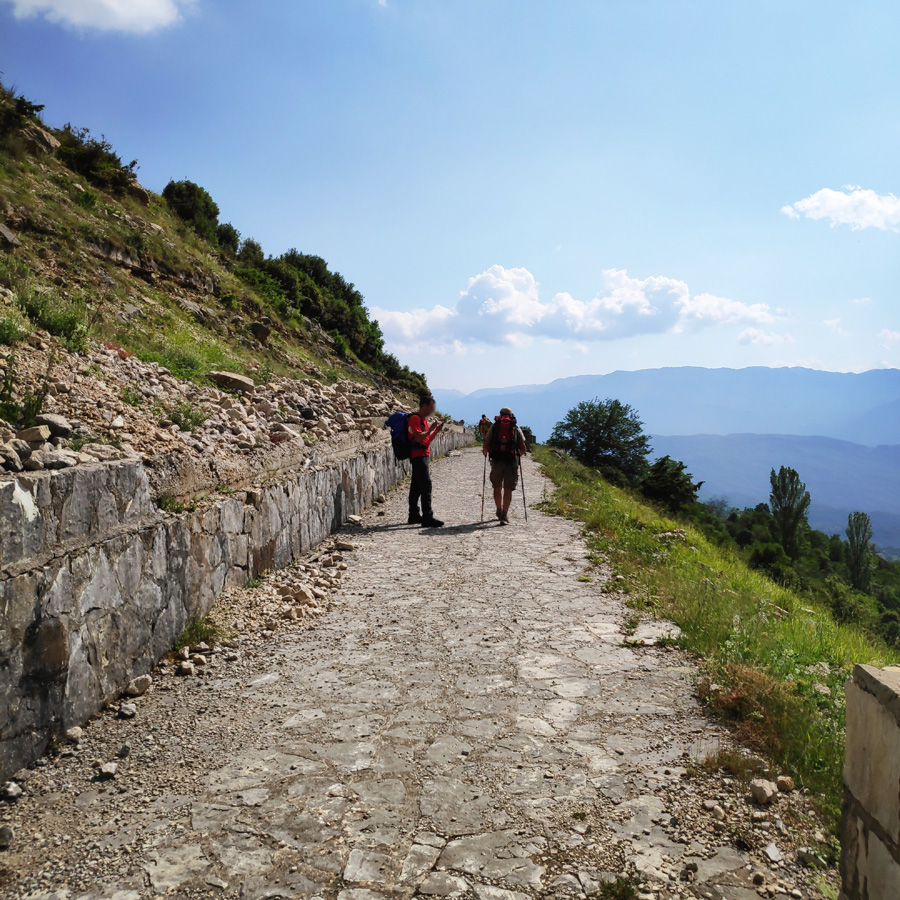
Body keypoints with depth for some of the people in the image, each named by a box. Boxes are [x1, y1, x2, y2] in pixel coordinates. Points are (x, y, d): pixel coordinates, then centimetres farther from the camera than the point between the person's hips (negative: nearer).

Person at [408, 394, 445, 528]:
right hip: (418, 455, -10)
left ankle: (414, 516, 18)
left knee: (416, 486, 12)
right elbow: (418, 437, -22)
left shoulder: (423, 419, 20)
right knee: (426, 485, -13)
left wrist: (436, 431, 12)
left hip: (422, 456, 10)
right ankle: (427, 518, -15)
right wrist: (431, 429, -13)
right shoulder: (415, 418, -11)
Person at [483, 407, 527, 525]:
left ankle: (499, 511, 29)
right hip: (511, 461, -1)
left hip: (496, 461, 1)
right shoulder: (516, 428, 10)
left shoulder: (494, 426, 9)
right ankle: (504, 515, -5)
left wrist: (485, 453, 23)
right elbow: (523, 449, 6)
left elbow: (485, 445, 2)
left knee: (497, 488, 16)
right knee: (508, 490, 3)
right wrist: (518, 454, 27)